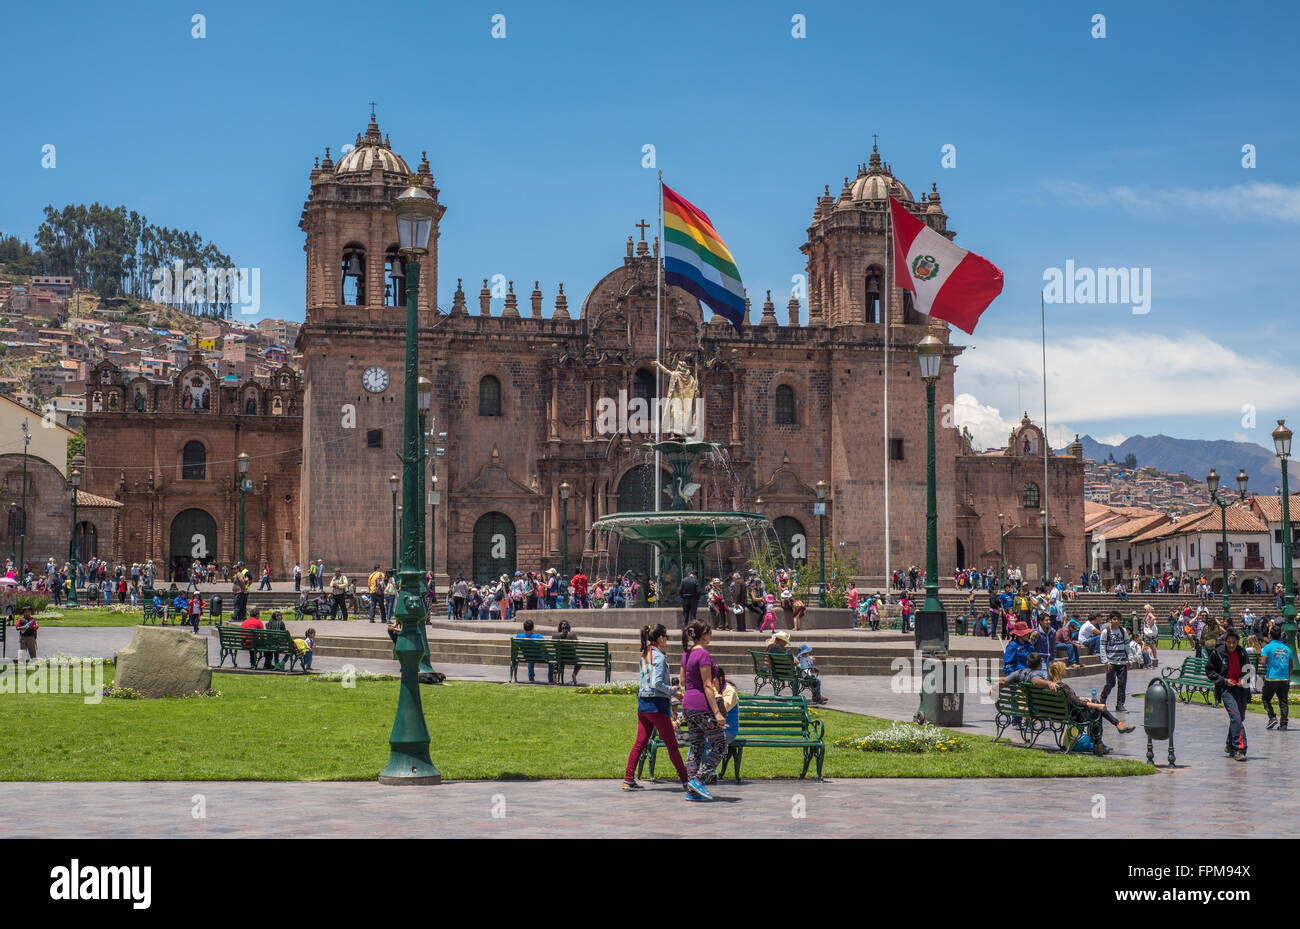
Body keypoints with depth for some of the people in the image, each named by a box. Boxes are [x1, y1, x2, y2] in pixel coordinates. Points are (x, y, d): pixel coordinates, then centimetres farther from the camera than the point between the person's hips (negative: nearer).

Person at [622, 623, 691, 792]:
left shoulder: (645, 655, 13)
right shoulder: (659, 657, -13)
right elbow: (657, 683, -21)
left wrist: (668, 695, 18)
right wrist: (672, 690, -6)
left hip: (643, 703, 8)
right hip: (657, 704, -8)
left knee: (640, 743, 8)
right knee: (671, 744, 0)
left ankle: (628, 778, 4)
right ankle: (685, 780, 6)